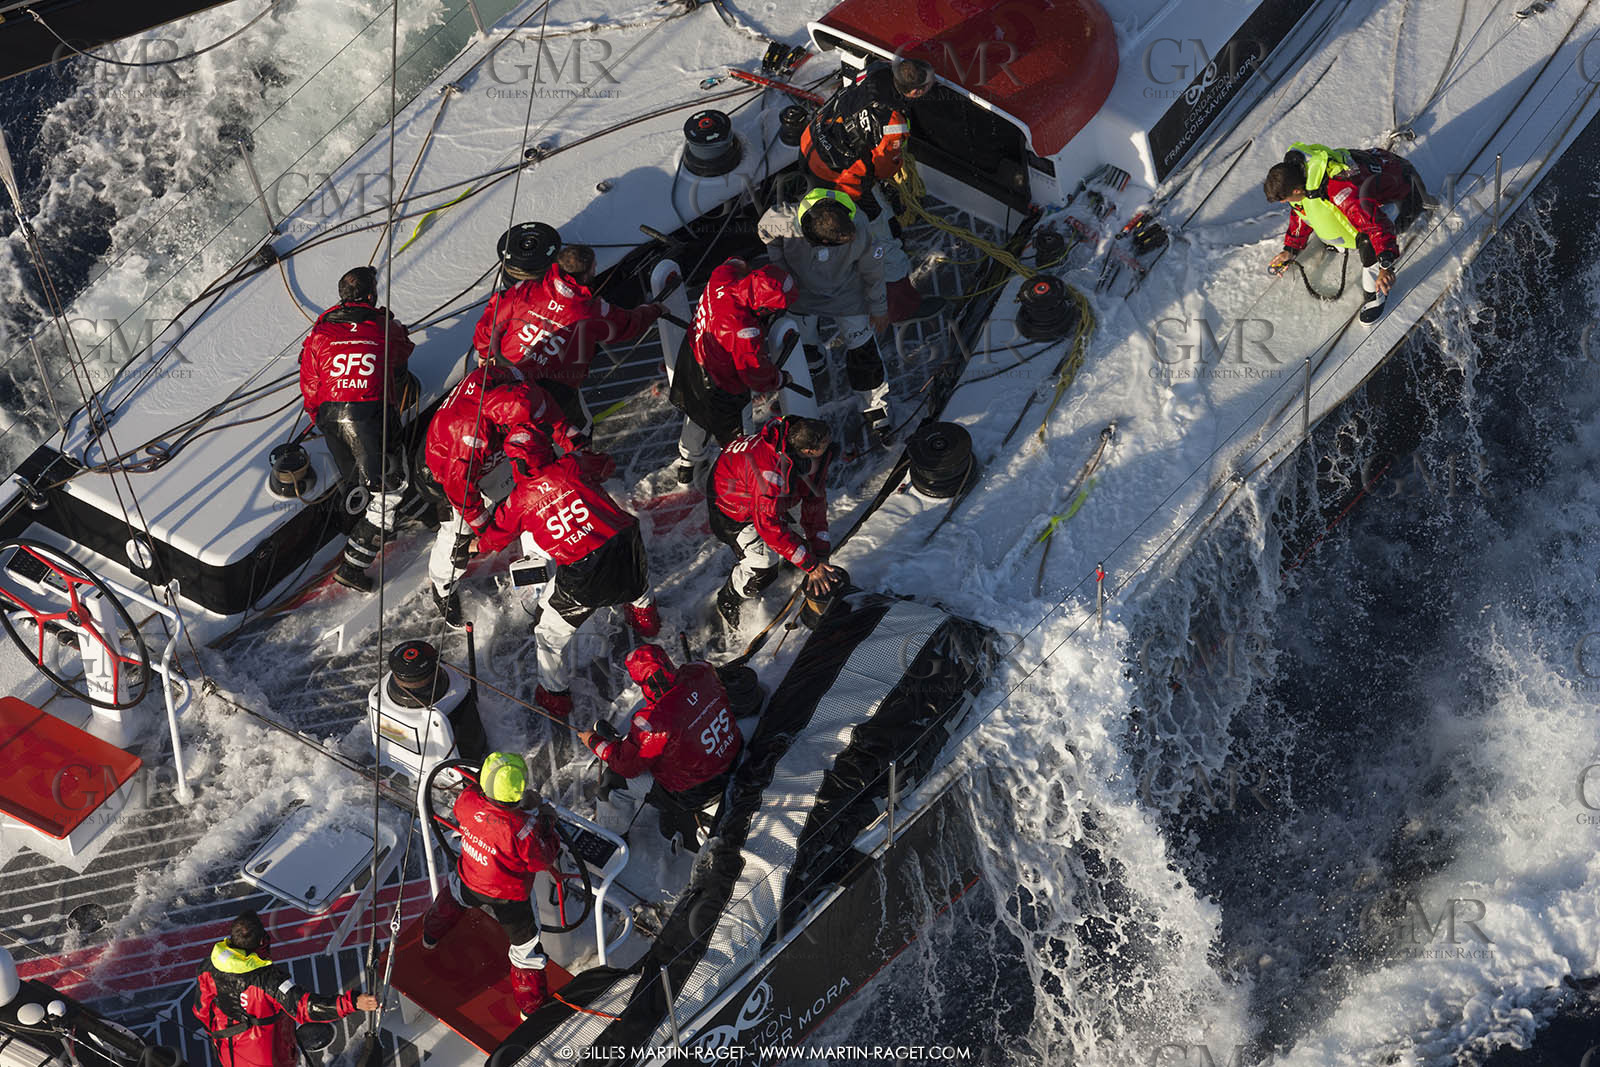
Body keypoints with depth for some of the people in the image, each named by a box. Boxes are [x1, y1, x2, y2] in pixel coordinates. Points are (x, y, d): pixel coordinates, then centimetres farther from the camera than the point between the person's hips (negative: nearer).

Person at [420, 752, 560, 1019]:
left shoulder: (468, 798, -28)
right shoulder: (521, 827, -41)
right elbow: (543, 860, -24)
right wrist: (547, 824, -15)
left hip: (469, 883, 5)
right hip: (509, 896, -5)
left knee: (452, 895, 39)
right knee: (524, 941, 16)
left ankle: (431, 937, 67)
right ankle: (531, 1005, 30)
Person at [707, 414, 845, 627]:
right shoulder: (771, 472, -45)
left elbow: (815, 500, -12)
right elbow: (769, 526, -38)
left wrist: (820, 554, -15)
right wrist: (811, 565, -33)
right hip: (732, 507, -7)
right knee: (763, 569, -12)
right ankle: (728, 601, 16)